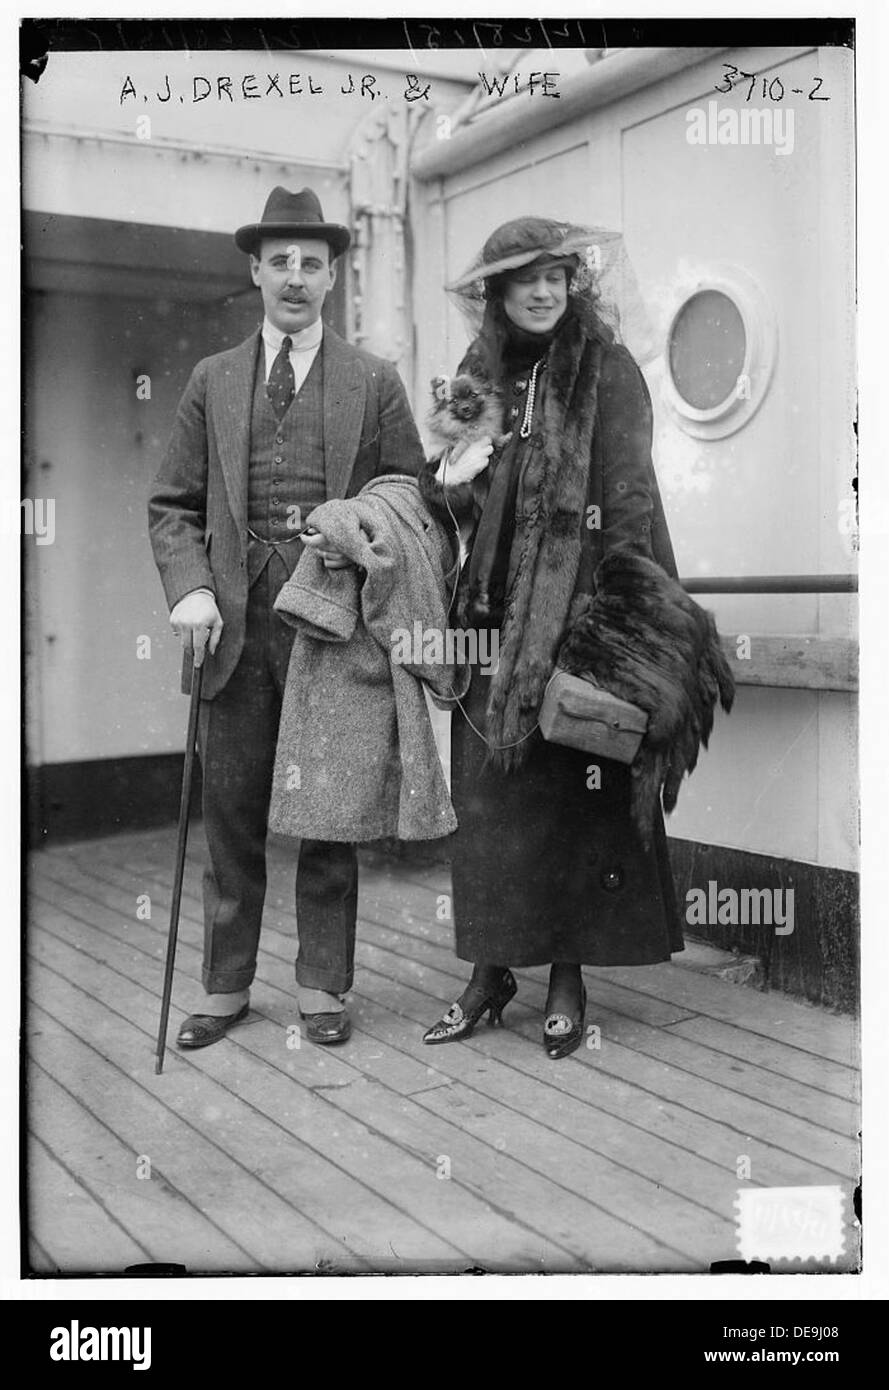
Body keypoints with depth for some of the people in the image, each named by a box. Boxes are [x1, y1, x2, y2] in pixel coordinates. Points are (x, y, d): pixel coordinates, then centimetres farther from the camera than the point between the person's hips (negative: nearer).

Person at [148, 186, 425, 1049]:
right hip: (234, 621, 2)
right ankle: (225, 986, 20)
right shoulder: (212, 381, 12)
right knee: (231, 810, 7)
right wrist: (189, 587, -7)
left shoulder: (374, 382, 8)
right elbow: (172, 507, 10)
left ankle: (322, 986, 19)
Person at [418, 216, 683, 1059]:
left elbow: (628, 498, -6)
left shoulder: (607, 372, 1)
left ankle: (568, 977, 14)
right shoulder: (477, 375, 13)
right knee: (486, 794, 3)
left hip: (576, 616, -3)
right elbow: (442, 488, 19)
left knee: (577, 791, 1)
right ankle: (489, 973, 15)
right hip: (494, 617, 4)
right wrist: (446, 479, -5)